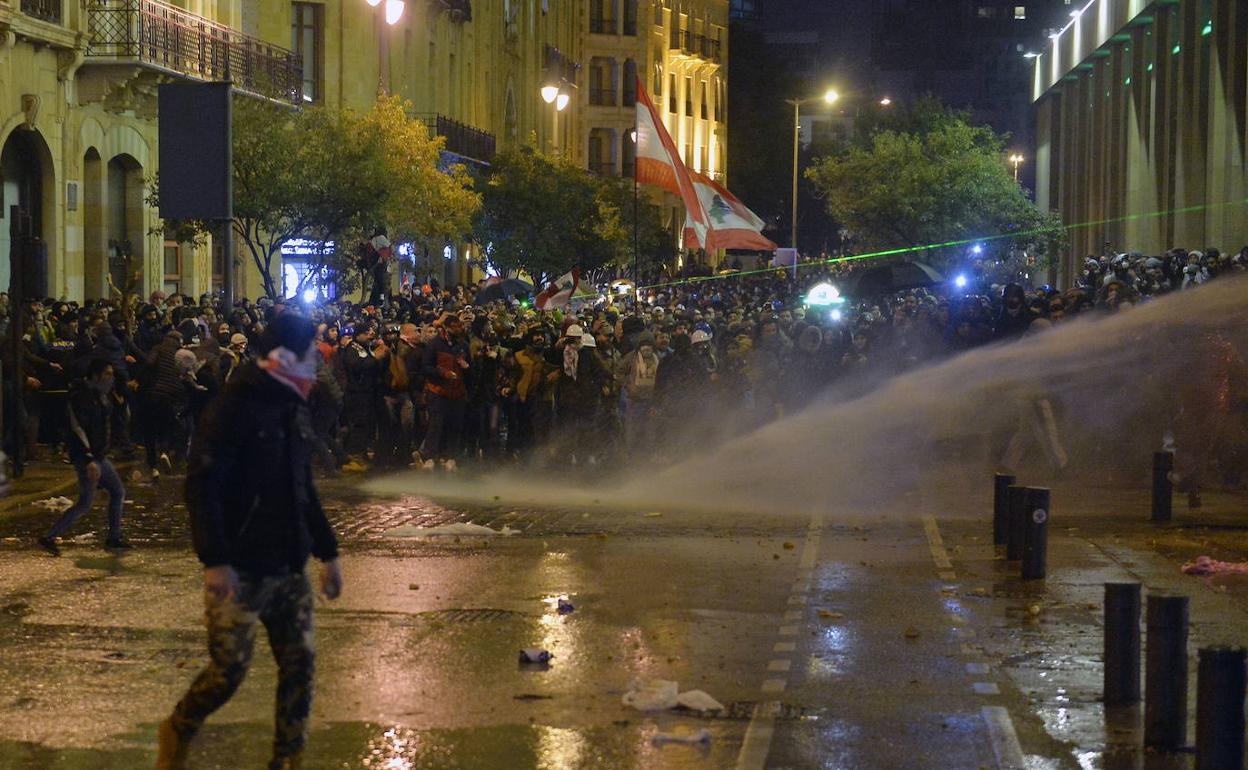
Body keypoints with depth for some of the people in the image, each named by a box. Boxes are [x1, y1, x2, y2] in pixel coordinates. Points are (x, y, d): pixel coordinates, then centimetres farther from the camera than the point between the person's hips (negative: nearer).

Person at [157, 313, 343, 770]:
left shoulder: (294, 409, 12)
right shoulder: (234, 408, -13)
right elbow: (201, 487, -18)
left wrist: (327, 553, 21)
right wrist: (215, 561, -25)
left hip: (289, 568, 7)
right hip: (241, 571, -7)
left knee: (299, 664, 5)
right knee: (229, 671, -2)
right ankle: (178, 733, 24)